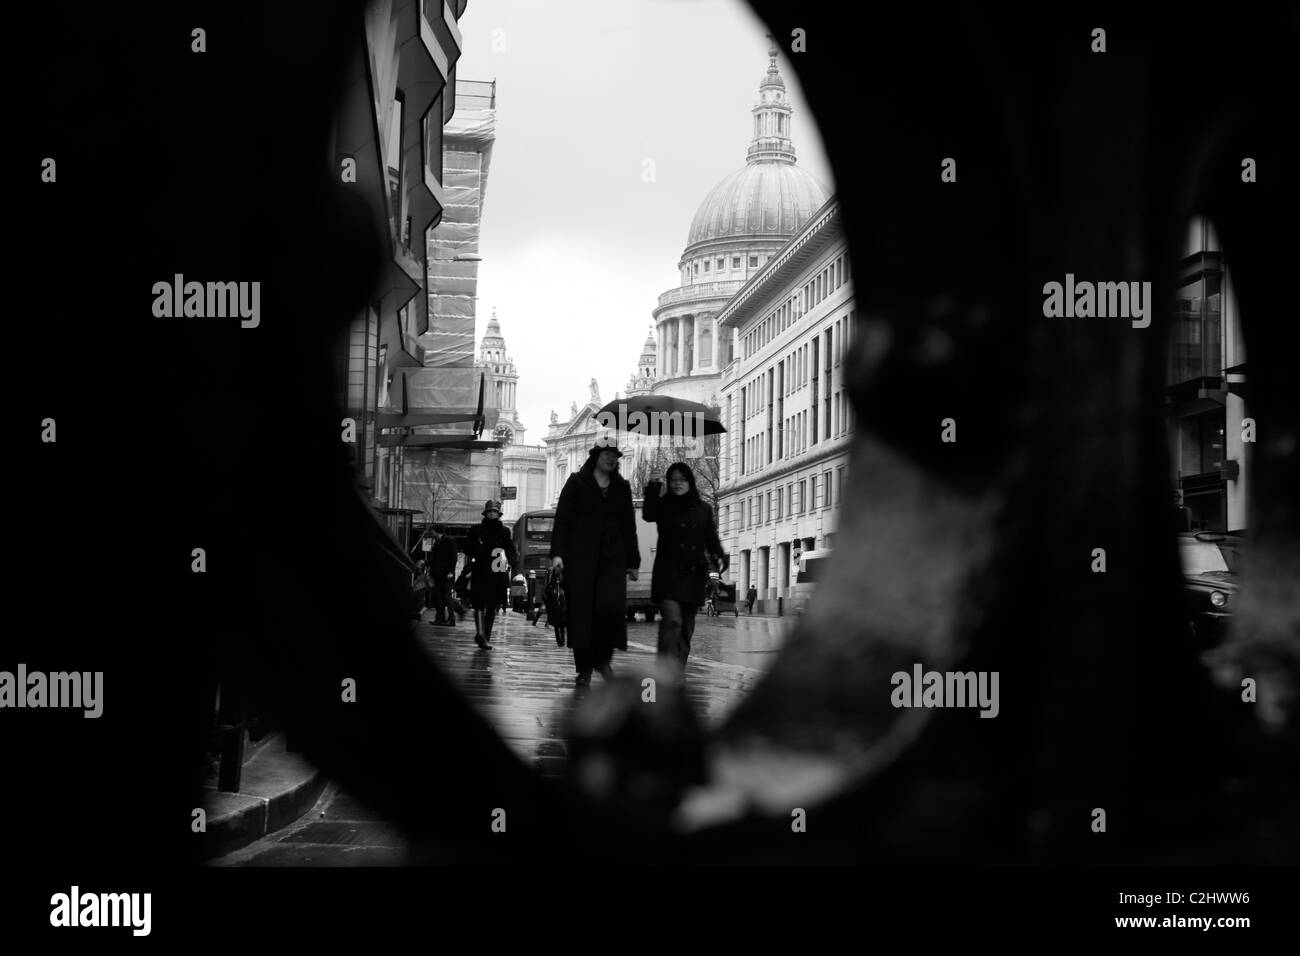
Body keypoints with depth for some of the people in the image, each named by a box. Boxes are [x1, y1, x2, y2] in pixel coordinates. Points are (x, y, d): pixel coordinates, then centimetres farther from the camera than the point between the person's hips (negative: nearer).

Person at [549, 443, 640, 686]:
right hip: (580, 557, -2)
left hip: (612, 558, 2)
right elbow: (562, 518, -1)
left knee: (613, 606, -15)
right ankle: (584, 668, 4)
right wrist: (557, 552, -11)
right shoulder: (577, 482, 6)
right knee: (581, 611, -3)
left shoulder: (622, 487, 16)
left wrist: (632, 561, 12)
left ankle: (603, 658, 5)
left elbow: (629, 526, 17)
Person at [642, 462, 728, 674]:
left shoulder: (703, 509, 10)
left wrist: (719, 556, -10)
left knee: (687, 626, 9)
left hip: (694, 574, 4)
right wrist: (652, 494, -35)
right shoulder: (663, 505, 1)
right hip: (668, 574, -4)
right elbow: (648, 515, -19)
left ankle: (677, 671, 19)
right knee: (672, 619, -21)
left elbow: (711, 538, 9)